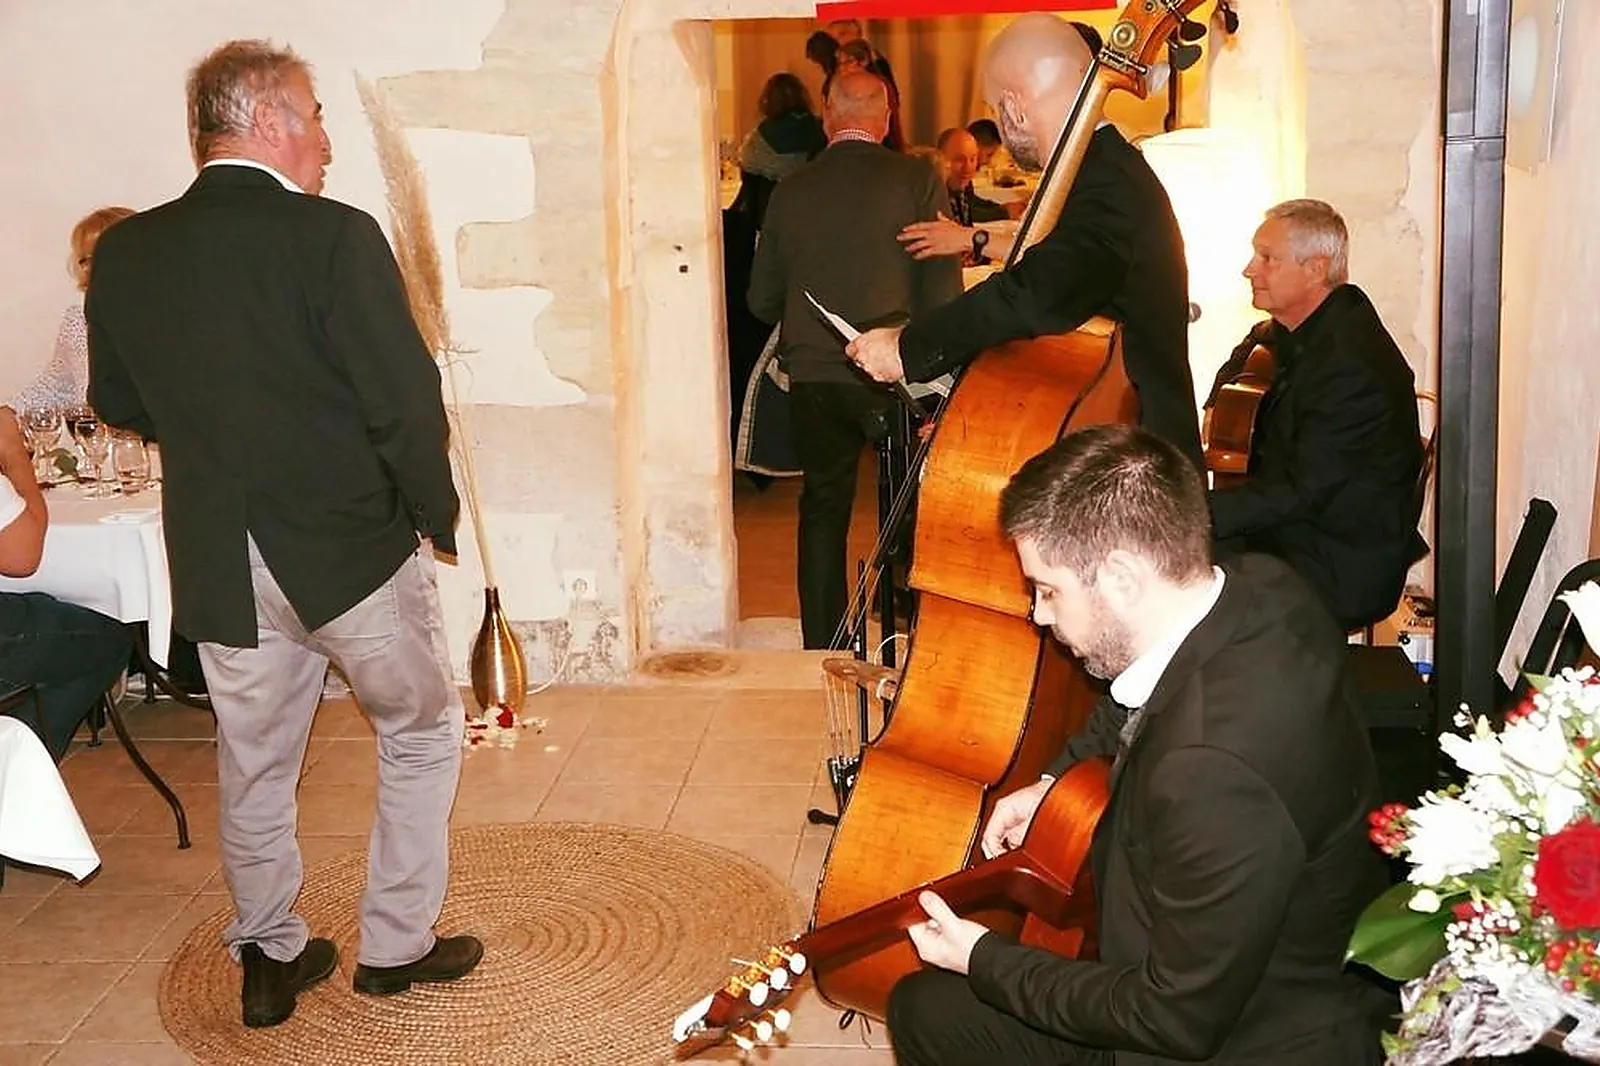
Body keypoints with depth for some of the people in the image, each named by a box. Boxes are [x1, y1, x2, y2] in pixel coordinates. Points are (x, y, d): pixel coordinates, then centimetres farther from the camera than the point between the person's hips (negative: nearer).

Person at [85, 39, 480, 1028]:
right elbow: (407, 400, -18)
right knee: (422, 731, 16)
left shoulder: (124, 252, 0)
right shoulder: (334, 235, -17)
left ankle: (269, 957, 30)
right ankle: (397, 943, 23)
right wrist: (434, 519, -3)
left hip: (218, 565, 5)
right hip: (355, 547, -4)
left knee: (254, 764, 19)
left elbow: (119, 401, 11)